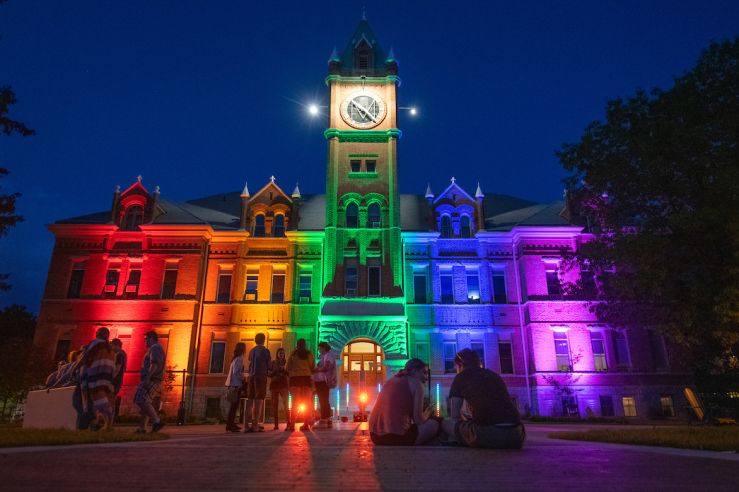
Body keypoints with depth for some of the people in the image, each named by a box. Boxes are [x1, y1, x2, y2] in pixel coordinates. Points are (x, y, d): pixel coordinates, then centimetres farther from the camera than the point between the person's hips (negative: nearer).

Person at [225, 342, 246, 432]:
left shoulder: (235, 358, 17)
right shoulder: (239, 359, -12)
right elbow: (236, 372, -19)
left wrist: (242, 379, 13)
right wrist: (243, 379, -8)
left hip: (233, 384, 10)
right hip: (236, 384, -10)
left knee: (234, 405, 14)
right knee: (234, 405, -7)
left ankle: (231, 424, 20)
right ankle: (229, 425, -6)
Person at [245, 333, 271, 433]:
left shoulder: (251, 351, 14)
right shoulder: (265, 351, -1)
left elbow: (250, 364, 17)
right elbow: (269, 365, 3)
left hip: (251, 376, 5)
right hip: (261, 376, -5)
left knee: (250, 401, 6)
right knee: (259, 401, -5)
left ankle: (246, 425, 5)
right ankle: (255, 425, -9)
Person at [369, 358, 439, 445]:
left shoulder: (391, 380, 19)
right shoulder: (416, 383, 0)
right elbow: (418, 420, -3)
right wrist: (426, 415, 19)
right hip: (396, 437, -7)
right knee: (434, 424, 14)